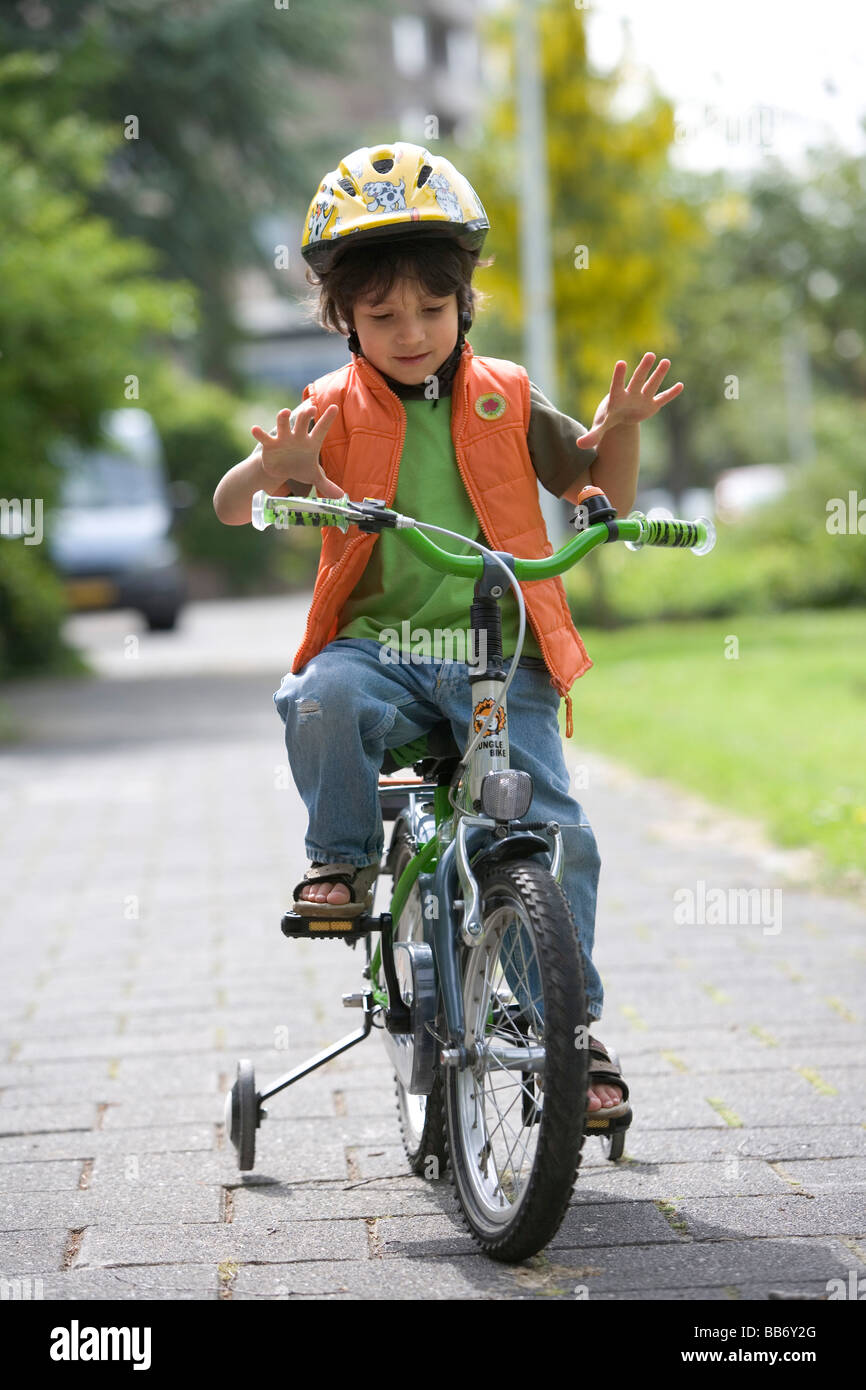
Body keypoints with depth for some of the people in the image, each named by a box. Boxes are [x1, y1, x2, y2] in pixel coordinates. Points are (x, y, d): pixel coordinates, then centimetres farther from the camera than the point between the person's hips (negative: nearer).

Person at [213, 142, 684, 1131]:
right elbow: (232, 505, -1)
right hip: (378, 645, 0)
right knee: (322, 702, -35)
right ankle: (342, 862, -9)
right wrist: (275, 468, -24)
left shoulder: (507, 401, 10)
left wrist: (617, 432, -6)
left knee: (553, 830, -14)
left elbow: (602, 498, 15)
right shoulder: (335, 411, 6)